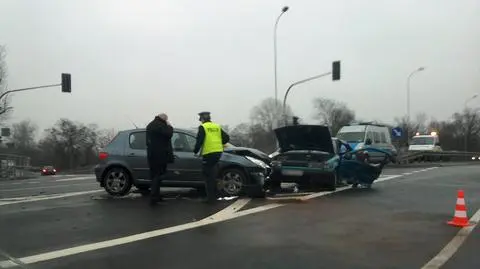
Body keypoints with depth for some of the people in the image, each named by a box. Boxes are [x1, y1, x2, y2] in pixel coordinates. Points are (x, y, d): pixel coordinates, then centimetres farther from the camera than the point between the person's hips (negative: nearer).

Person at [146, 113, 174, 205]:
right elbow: (168, 134, -17)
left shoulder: (150, 125, 20)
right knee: (158, 175, -7)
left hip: (152, 154, 9)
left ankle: (156, 196, 19)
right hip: (159, 155, -9)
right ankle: (154, 197, -11)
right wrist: (169, 126, -2)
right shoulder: (160, 125, -12)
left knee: (154, 175, 13)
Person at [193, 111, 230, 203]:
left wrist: (195, 151, 2)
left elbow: (199, 140, -11)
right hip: (218, 152, 6)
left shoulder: (203, 127, -3)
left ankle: (210, 197, -1)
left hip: (208, 153, -6)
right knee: (213, 176, 18)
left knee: (208, 176, 0)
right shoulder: (217, 127, 14)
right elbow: (226, 138, 13)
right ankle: (214, 195, 25)